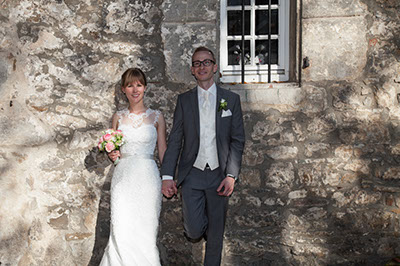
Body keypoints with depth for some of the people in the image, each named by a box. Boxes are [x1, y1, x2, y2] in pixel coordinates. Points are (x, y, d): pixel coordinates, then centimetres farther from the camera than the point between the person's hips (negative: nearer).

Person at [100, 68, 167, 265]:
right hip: (123, 177, 1)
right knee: (122, 232, -6)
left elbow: (162, 150, 6)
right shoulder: (118, 117, 10)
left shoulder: (156, 117, 5)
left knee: (145, 232, -3)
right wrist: (112, 155, -2)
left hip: (147, 177, -1)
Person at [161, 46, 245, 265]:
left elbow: (238, 140, 2)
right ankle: (199, 228, 28)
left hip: (219, 176, 0)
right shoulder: (184, 100, 5)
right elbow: (174, 140, 3)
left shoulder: (231, 99, 4)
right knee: (193, 230, -7)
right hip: (192, 175, 0)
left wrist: (231, 175, -8)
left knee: (216, 232, 8)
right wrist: (167, 176, -6)